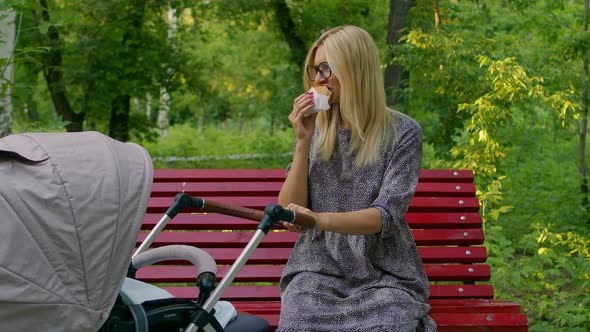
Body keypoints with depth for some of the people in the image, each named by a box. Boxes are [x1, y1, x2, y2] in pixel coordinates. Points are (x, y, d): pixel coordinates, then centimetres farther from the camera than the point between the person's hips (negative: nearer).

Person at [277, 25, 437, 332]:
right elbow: (289, 214, 2)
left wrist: (321, 219, -29)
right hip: (319, 269, 2)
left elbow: (385, 216, -12)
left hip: (383, 274, -2)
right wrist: (303, 143, -8)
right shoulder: (315, 130, 9)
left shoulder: (402, 133, -2)